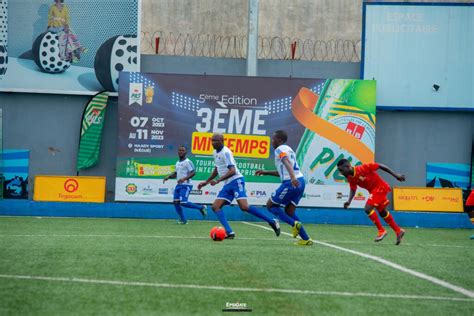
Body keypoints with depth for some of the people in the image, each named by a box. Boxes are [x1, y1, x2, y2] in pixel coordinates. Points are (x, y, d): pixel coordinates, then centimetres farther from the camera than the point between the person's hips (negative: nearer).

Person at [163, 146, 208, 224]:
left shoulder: (188, 162, -9)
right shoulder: (178, 163, 17)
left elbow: (193, 173, -17)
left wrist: (184, 178, -29)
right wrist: (168, 177, 10)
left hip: (186, 185, -8)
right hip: (178, 185, 8)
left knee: (183, 202, -18)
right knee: (176, 202, -2)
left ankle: (201, 208, 1)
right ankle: (183, 219, 8)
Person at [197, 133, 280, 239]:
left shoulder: (226, 152, -13)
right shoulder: (215, 153, 15)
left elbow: (232, 171, -22)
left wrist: (218, 181, -27)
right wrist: (206, 182, 33)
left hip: (236, 180, -9)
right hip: (227, 184, 9)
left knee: (244, 207, -23)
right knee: (215, 207, -4)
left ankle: (272, 221, -15)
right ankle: (229, 232, -12)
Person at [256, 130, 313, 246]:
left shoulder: (279, 149, -4)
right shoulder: (288, 149, 25)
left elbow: (287, 163, -24)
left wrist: (293, 178, -40)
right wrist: (266, 172, 37)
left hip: (291, 183, -9)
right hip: (300, 181, 9)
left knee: (271, 205, 5)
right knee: (289, 210, 15)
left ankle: (294, 224, -9)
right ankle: (306, 239, 7)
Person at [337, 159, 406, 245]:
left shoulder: (362, 168, -27)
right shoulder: (350, 178, -7)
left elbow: (379, 166, -20)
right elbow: (353, 189, 2)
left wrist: (395, 175, -15)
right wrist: (349, 201, -18)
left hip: (380, 187, -8)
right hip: (373, 190, 8)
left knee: (368, 208, -18)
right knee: (382, 212, 19)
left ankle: (381, 230, -5)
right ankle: (398, 231, 35)